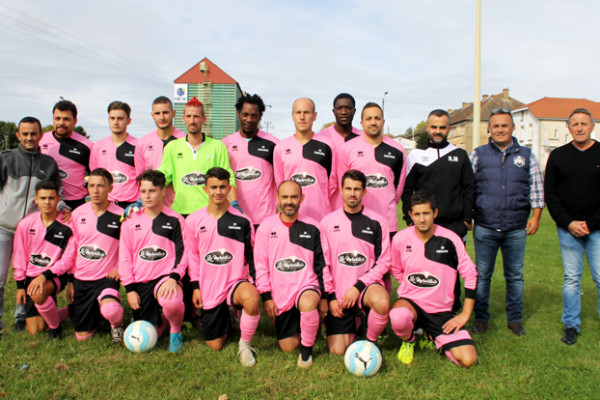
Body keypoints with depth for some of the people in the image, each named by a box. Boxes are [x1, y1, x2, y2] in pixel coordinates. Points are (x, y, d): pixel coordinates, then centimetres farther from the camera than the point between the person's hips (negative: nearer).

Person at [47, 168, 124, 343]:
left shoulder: (120, 216, -8)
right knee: (82, 336, 7)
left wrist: (120, 269, -11)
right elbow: (70, 251, 7)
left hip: (106, 278, -4)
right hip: (80, 280, 4)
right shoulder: (77, 214, 2)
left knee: (110, 310, -36)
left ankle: (117, 324, 1)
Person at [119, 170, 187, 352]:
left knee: (172, 302, -37)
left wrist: (173, 277, -16)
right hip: (140, 282, 3)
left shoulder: (174, 220, 2)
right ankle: (159, 321, 33)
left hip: (165, 277, -3)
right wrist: (129, 289, 0)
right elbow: (124, 257, 8)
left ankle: (176, 331, -4)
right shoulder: (131, 221, 7)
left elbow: (183, 253, 0)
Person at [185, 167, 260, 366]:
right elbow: (192, 255, 8)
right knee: (215, 345, 6)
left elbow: (251, 255, 4)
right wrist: (196, 286, 4)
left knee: (251, 297, -39)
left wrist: (253, 283, -4)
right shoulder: (194, 220, 0)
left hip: (236, 281, -2)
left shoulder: (242, 221, -2)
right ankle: (223, 320, 40)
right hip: (209, 288, 2)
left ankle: (245, 344, -13)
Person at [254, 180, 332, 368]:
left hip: (307, 285, -2)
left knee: (308, 303, -38)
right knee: (287, 347, 3)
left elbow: (322, 263, 4)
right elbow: (260, 264, 0)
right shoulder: (266, 226, -2)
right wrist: (266, 297, -4)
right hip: (280, 294, 2)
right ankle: (298, 327, 37)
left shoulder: (312, 227, -1)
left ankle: (307, 348, -12)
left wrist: (324, 296, 1)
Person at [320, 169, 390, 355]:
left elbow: (384, 261, -2)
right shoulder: (328, 222, 1)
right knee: (338, 350, -8)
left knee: (382, 302, -36)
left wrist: (358, 287, -12)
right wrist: (330, 296, -3)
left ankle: (371, 341, -5)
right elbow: (323, 264, 5)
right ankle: (352, 324, 27)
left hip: (366, 285, -1)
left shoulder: (377, 222, -1)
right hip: (338, 293, 1)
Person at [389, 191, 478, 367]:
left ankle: (432, 337, 19)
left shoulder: (450, 239, -10)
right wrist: (413, 289, 6)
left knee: (468, 360, -13)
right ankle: (408, 340, 1)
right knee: (398, 318, -39)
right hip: (410, 301, -1)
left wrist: (466, 314, -6)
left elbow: (471, 275, -4)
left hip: (441, 310, 1)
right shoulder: (400, 239, -7)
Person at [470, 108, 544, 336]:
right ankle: (481, 318, 19)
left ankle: (515, 319, 24)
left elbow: (537, 187, 12)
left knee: (515, 276, 10)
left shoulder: (526, 155, 9)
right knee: (482, 275, 6)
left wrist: (536, 215, 4)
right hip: (485, 228, -1)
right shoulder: (478, 155, 5)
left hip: (517, 229, 1)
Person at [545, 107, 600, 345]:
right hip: (568, 229, 1)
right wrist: (568, 222, -5)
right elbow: (550, 194, 5)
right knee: (571, 278, 7)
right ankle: (571, 325, 17)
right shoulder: (558, 156, 6)